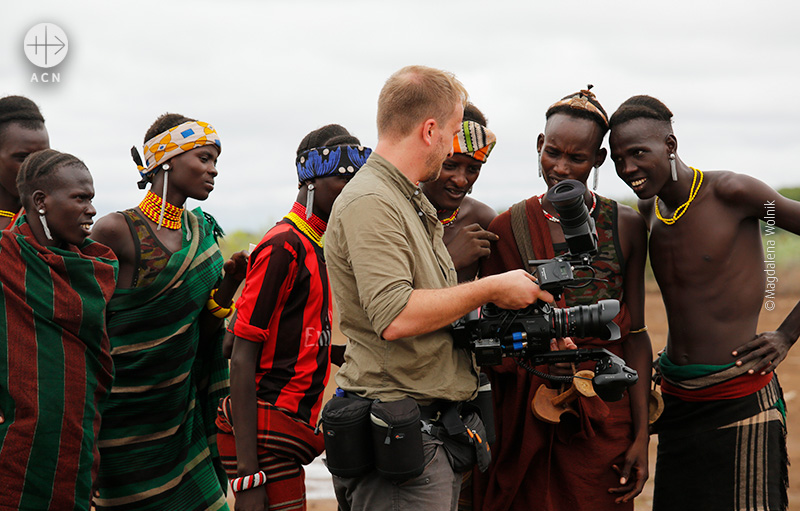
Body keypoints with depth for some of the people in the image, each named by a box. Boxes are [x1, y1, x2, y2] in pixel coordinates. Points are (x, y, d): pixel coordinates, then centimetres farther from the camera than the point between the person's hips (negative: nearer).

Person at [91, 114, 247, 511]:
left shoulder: (202, 231, 9)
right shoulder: (117, 231, -12)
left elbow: (199, 332, 11)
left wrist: (229, 284, -6)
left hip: (181, 409, 6)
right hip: (127, 415, -6)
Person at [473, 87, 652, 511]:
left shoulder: (624, 226, 5)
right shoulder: (507, 228, 4)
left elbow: (635, 334, 3)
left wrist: (641, 435, -2)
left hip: (604, 418, 0)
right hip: (524, 417, 0)